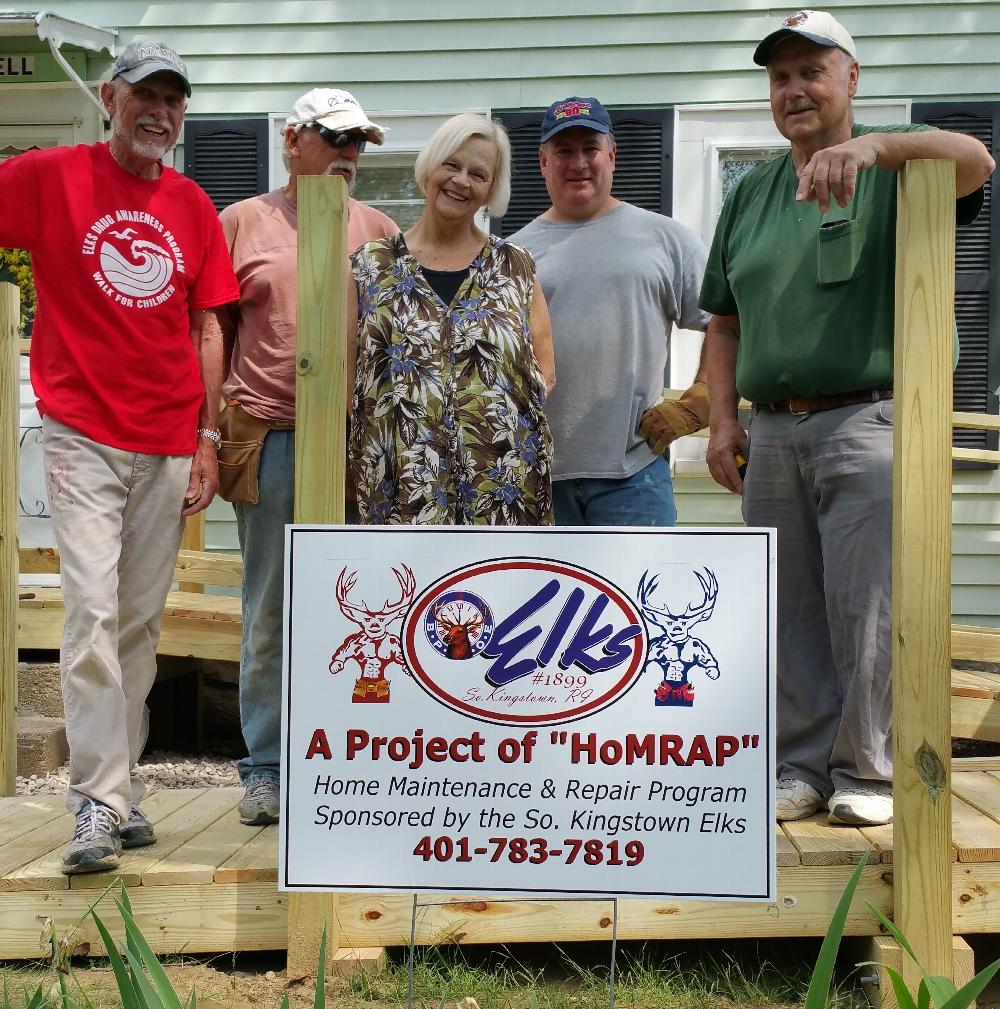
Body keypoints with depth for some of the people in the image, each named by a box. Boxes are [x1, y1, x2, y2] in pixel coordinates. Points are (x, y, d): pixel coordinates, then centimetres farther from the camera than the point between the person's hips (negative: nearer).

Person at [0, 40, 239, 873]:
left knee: (142, 625, 8)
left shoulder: (194, 206, 10)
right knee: (92, 615, -10)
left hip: (169, 445, 3)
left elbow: (207, 329, 12)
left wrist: (208, 437, 6)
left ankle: (122, 793, 19)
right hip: (82, 436, -3)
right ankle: (99, 805, -5)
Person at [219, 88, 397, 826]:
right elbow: (213, 331, 10)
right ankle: (265, 770, 15)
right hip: (270, 440, -1)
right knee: (270, 614, 5)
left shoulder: (377, 229, 12)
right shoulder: (242, 222, 9)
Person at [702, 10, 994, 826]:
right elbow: (725, 322, 18)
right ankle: (802, 767, 21)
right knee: (789, 613, 10)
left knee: (865, 611, -2)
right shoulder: (750, 194, 16)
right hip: (771, 432, 5)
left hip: (865, 423, -5)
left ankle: (866, 772, 12)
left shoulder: (891, 170, 2)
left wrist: (874, 144, -37)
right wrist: (723, 419, 7)